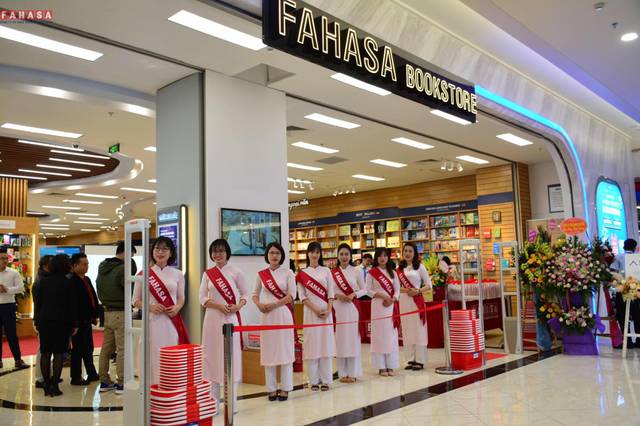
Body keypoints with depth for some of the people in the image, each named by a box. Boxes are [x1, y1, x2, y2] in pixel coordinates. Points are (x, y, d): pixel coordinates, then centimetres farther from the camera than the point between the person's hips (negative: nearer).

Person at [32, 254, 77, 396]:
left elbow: (37, 303, 7)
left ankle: (46, 385, 11)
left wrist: (37, 321, 14)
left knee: (45, 353, 9)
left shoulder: (42, 282, 6)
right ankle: (54, 386, -2)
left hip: (44, 321, 4)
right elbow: (72, 305, -4)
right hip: (62, 321, -4)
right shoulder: (67, 283, -5)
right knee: (58, 353, -1)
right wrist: (74, 324, 2)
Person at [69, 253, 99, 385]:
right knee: (78, 349, 0)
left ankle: (92, 374, 29)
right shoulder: (72, 281, -15)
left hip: (87, 320, 9)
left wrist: (95, 315, 13)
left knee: (88, 348, 18)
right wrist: (75, 322, -21)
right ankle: (76, 377, 10)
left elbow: (93, 298, 18)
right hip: (79, 321, -9)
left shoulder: (86, 279, 14)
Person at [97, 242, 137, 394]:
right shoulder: (122, 269, -17)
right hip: (120, 313, -8)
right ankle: (121, 384, 0)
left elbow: (99, 290, 15)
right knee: (122, 349, -3)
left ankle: (104, 381, 21)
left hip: (107, 312, 8)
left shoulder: (102, 268, 10)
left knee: (106, 348, 14)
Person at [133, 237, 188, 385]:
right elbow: (135, 301, 6)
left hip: (172, 322, 2)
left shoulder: (178, 274, 7)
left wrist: (177, 308, -7)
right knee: (153, 357, -1)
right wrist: (150, 307, -12)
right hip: (152, 321, -1)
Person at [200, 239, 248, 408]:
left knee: (231, 355, -2)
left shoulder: (235, 272, 1)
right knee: (212, 354, 4)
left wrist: (238, 306, -14)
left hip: (231, 318, -2)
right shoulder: (207, 274, 7)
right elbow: (202, 298, 3)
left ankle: (231, 402, 7)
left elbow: (245, 293, 5)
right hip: (213, 318, 2)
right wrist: (219, 305, -12)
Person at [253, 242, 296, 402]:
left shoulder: (287, 273, 0)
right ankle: (272, 388, 14)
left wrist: (274, 305, -15)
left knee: (284, 350, 0)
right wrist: (259, 304, -6)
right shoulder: (261, 274, 8)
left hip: (283, 314, -2)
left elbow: (291, 295, -6)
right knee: (268, 351, 4)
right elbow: (255, 294, 15)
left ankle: (285, 388, 9)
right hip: (267, 316, 3)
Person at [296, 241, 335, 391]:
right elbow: (302, 296, -1)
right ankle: (314, 380, 8)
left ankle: (325, 380, 8)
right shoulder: (302, 273, 4)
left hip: (326, 311, 1)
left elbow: (330, 293, 3)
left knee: (326, 343, 2)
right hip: (311, 311, -1)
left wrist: (328, 310, -10)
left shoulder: (326, 271, 7)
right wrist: (315, 310, -11)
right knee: (312, 343, 0)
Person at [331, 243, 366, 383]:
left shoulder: (356, 271, 2)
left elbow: (364, 290, 5)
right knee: (340, 339, 3)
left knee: (352, 338, 1)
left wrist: (354, 295, -12)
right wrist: (337, 295, -12)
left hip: (352, 308, 0)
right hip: (338, 308, 1)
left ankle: (352, 373, 12)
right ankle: (342, 373, 13)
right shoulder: (332, 272, 3)